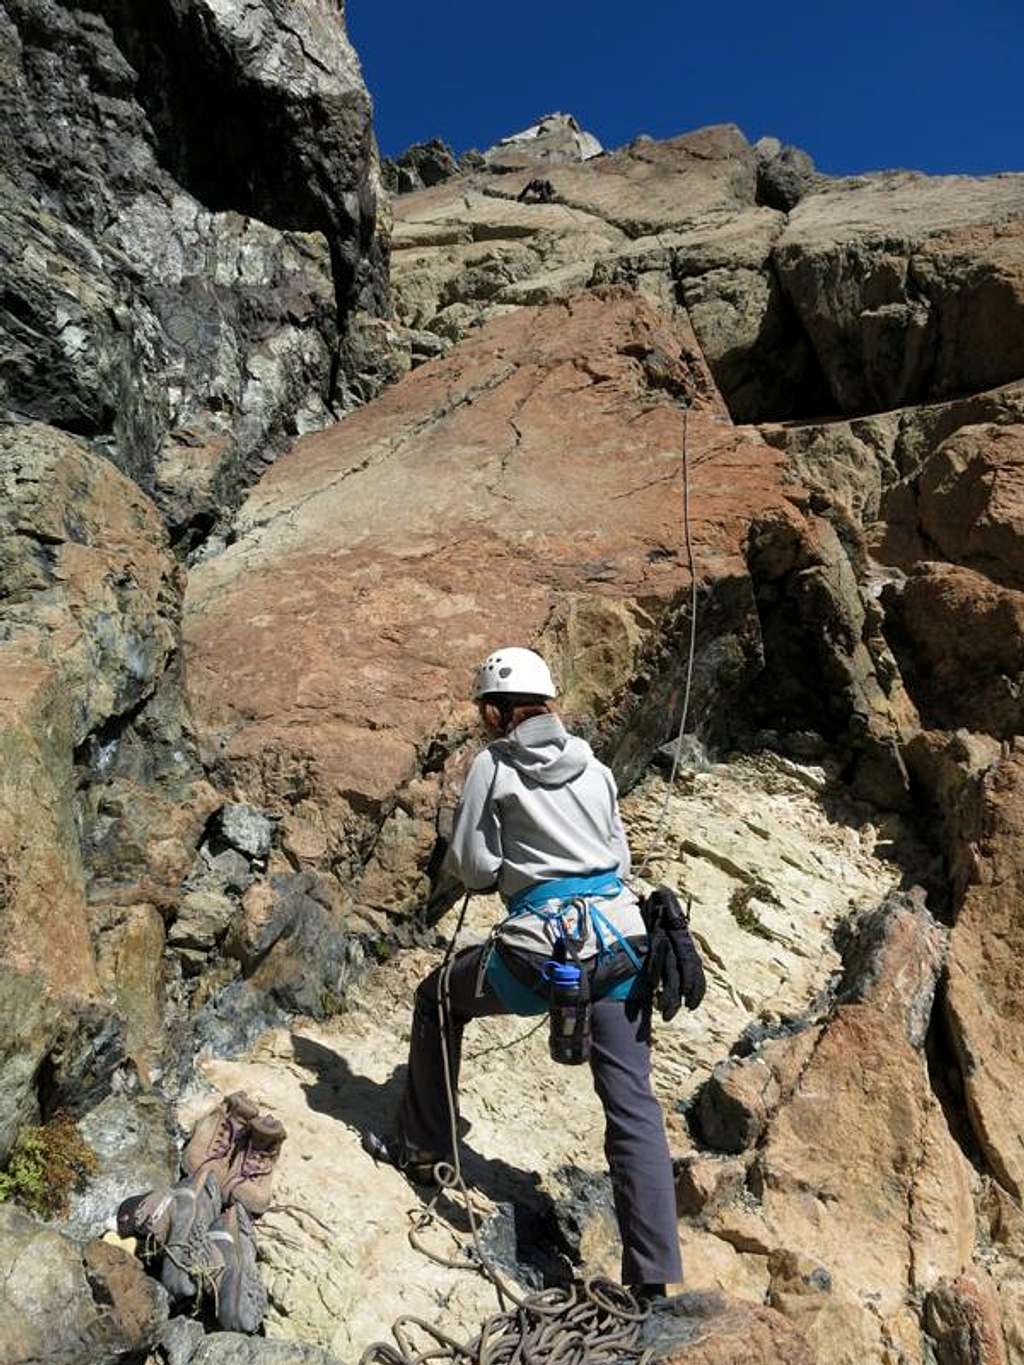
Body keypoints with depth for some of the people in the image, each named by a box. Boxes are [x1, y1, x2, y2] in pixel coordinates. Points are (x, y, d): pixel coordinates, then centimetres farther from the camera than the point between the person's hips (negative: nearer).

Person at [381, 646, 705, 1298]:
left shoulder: (495, 764, 1)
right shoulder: (594, 765, 13)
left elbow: (473, 868, 1)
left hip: (543, 944, -4)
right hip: (621, 937, 4)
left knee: (439, 998, 24)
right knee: (634, 1105, 8)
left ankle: (426, 1151, 33)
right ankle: (656, 1278, 5)